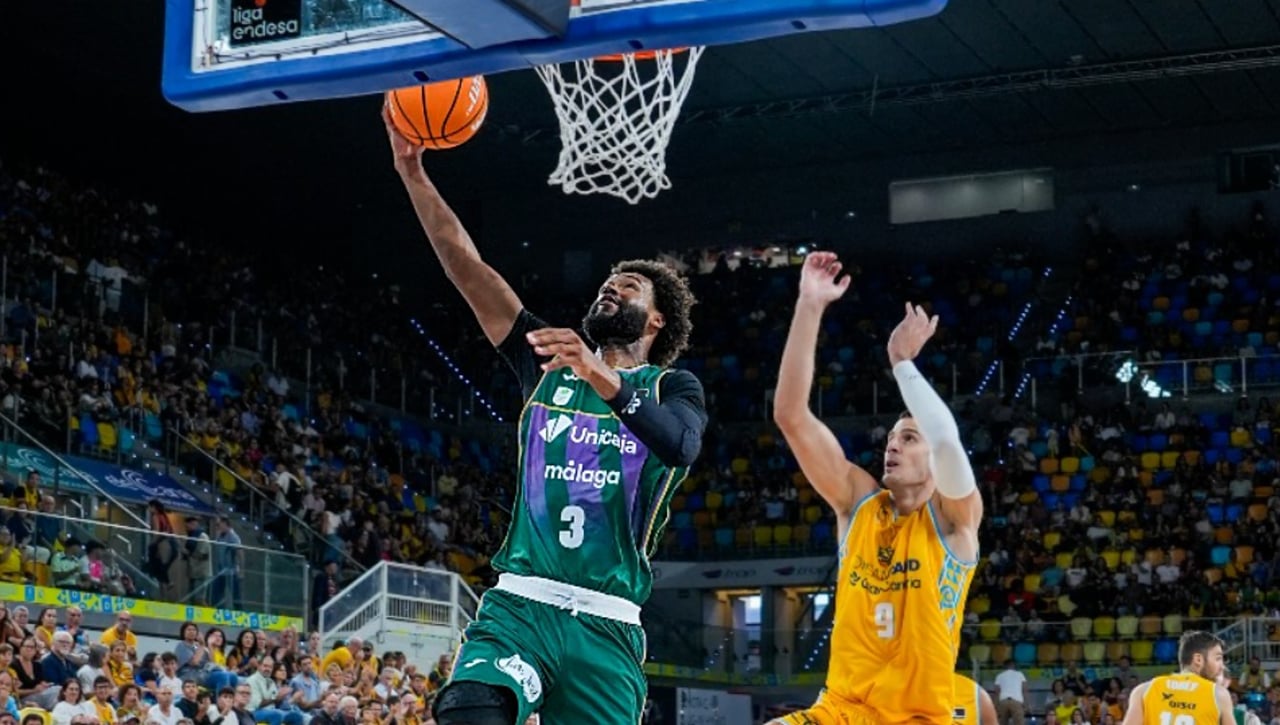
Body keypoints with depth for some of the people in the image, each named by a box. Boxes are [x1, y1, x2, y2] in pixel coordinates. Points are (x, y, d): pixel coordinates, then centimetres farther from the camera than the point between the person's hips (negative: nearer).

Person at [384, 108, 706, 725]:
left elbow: (681, 445, -17)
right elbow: (465, 265, 7)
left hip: (607, 626, -1)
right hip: (519, 604, 1)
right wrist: (412, 171, -1)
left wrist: (603, 379, -33)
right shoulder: (548, 361, 15)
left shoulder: (673, 389, 8)